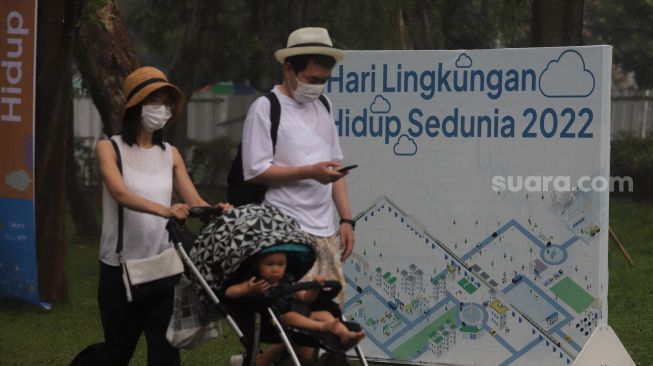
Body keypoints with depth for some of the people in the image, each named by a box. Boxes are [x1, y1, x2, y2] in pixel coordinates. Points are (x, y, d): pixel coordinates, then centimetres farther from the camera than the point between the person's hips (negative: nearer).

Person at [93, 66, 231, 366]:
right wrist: (164, 210, -38)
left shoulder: (171, 154, 8)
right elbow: (121, 194, -20)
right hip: (120, 265, -3)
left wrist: (216, 210, -22)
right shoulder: (109, 148, -4)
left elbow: (194, 201, 2)